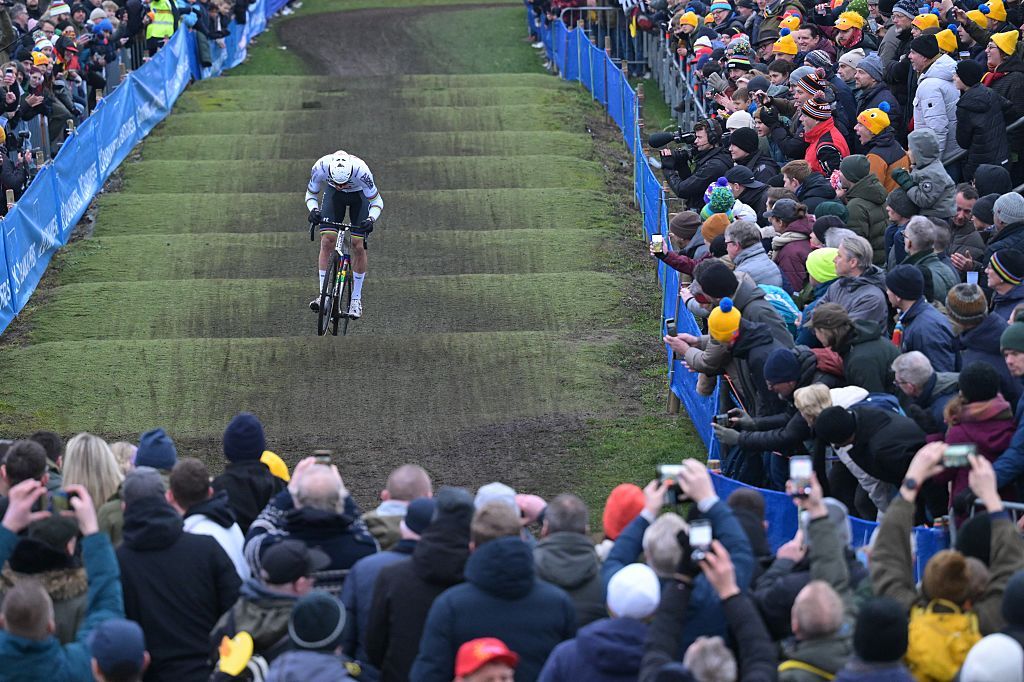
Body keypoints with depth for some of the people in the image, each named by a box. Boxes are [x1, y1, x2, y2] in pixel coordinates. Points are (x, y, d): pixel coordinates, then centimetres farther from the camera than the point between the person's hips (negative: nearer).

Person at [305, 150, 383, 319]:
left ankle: (356, 298, 4)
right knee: (327, 241, -15)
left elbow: (377, 202, -25)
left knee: (358, 246, -9)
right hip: (333, 196, 2)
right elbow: (310, 195, -14)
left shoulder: (360, 170, -40)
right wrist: (314, 210, -34)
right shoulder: (320, 167, -34)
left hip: (359, 195, -2)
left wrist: (371, 219, -43)